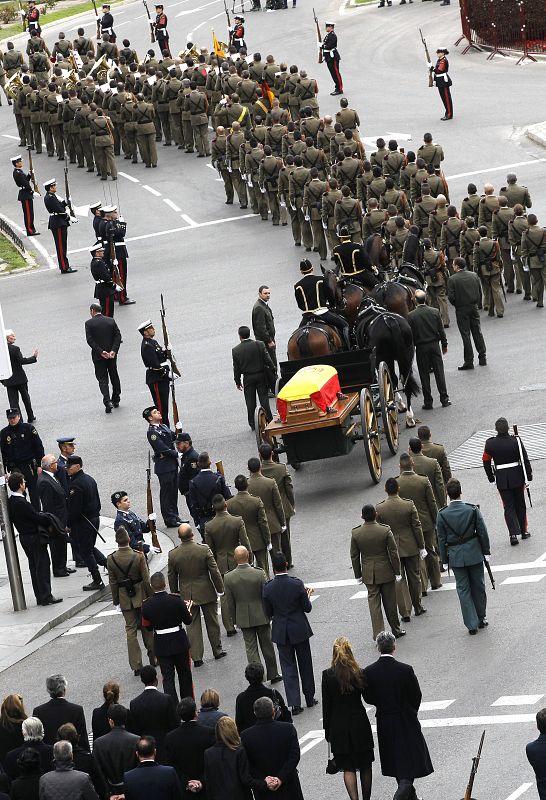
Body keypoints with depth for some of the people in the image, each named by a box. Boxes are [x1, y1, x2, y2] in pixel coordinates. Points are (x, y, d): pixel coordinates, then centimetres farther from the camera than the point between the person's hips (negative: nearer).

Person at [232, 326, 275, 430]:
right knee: (264, 400, 7)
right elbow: (268, 361, -7)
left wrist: (238, 382, 7)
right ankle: (269, 421, 7)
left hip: (248, 379, 0)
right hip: (261, 376, 0)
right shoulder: (260, 345, -9)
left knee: (250, 402, 9)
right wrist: (273, 372, 4)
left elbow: (236, 369, -3)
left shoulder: (236, 351, -9)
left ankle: (252, 424, 13)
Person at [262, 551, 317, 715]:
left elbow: (268, 613, -3)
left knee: (288, 666, 6)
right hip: (300, 629, 0)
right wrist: (306, 595, 9)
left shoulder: (268, 588, -13)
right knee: (305, 664, 16)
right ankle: (309, 698, 27)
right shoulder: (297, 584, -17)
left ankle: (295, 703, -1)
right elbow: (307, 608, -9)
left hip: (281, 632, 0)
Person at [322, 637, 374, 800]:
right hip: (360, 724, 1)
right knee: (365, 765, 15)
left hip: (339, 726, -1)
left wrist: (327, 731, 3)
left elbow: (326, 705, -5)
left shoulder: (328, 675, -11)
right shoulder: (359, 673, -9)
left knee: (348, 768, 4)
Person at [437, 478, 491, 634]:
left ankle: (472, 624, 5)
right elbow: (482, 533, -4)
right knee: (478, 586, 16)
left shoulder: (442, 515, -11)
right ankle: (481, 619, 27)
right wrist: (486, 552, 8)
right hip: (474, 553, 1)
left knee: (463, 589, 6)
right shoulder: (473, 510, -10)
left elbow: (441, 539, -4)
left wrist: (444, 560, 5)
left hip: (456, 557, 0)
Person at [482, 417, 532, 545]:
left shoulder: (490, 444, -8)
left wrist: (491, 479, 13)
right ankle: (523, 531, 25)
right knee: (520, 504, 16)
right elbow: (525, 460, -10)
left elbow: (486, 462, 1)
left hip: (501, 480, 0)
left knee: (509, 507, 5)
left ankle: (513, 534, -7)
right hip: (517, 478, 0)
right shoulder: (516, 441, -12)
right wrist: (528, 477, -1)